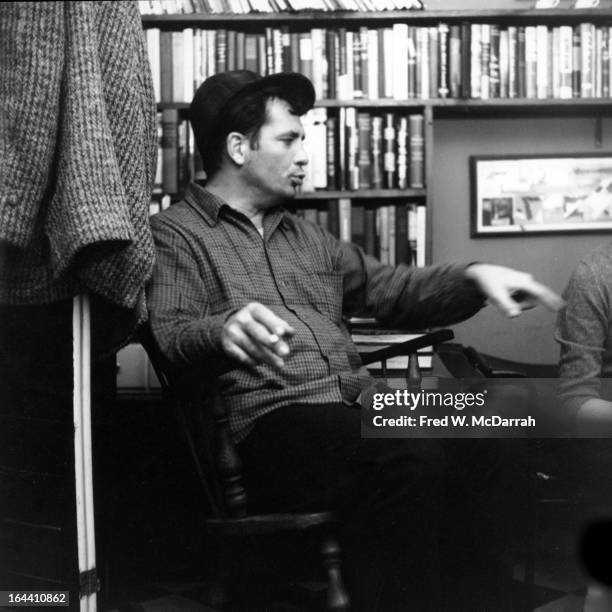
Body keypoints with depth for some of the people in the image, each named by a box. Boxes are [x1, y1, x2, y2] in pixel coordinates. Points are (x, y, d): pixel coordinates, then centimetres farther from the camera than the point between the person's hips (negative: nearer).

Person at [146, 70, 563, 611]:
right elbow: (168, 336, -8)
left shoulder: (307, 237, 30)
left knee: (487, 454, -20)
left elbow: (393, 291, 30)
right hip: (271, 421, -7)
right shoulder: (174, 234, 7)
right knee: (410, 459, -34)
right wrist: (222, 331, -31)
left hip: (358, 411, 7)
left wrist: (475, 279, 12)